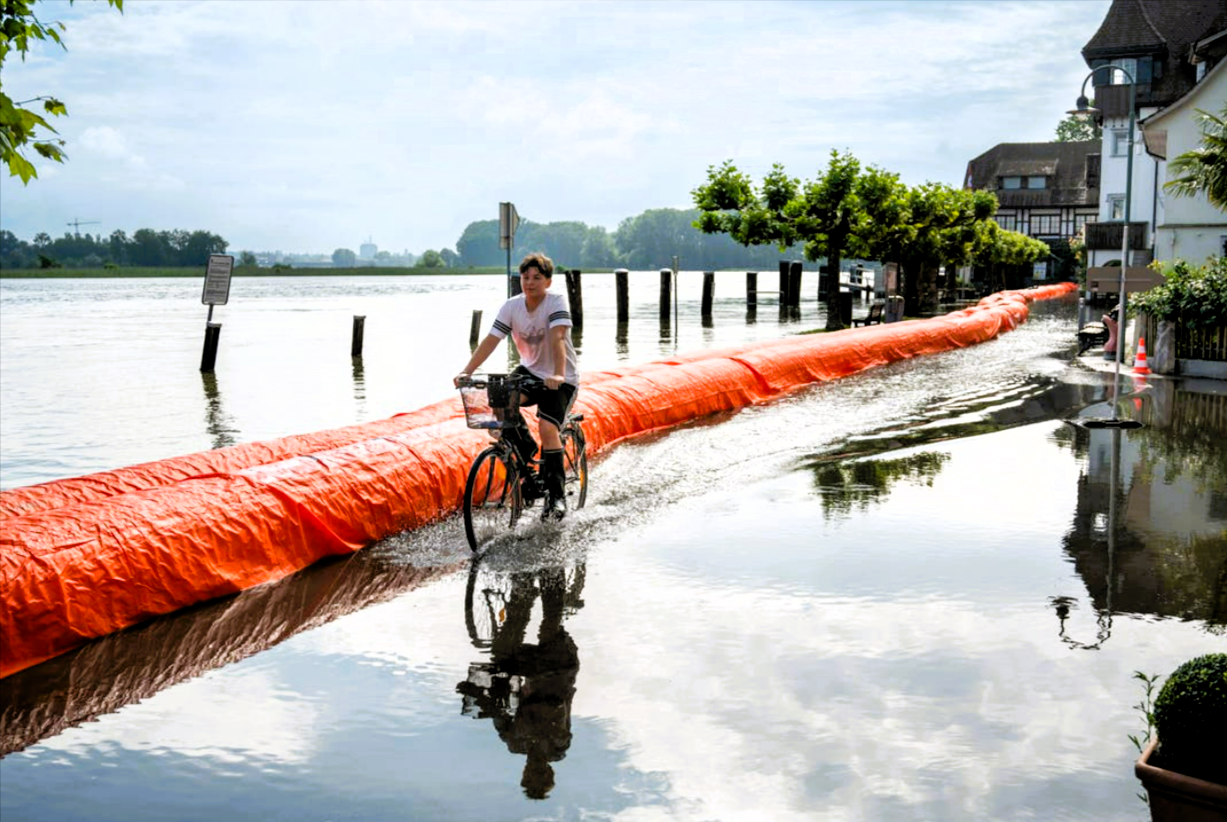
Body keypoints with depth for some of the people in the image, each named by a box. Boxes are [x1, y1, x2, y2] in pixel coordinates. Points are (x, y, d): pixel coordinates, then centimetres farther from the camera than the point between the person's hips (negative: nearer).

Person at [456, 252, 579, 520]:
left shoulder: (556, 302, -18)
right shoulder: (512, 307, -6)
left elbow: (557, 338, -33)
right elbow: (491, 340, -14)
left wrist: (558, 375, -47)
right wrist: (466, 372, -27)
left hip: (561, 380, -4)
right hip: (530, 371, 5)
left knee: (547, 428, -25)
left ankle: (556, 495, -11)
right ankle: (526, 452, -1)